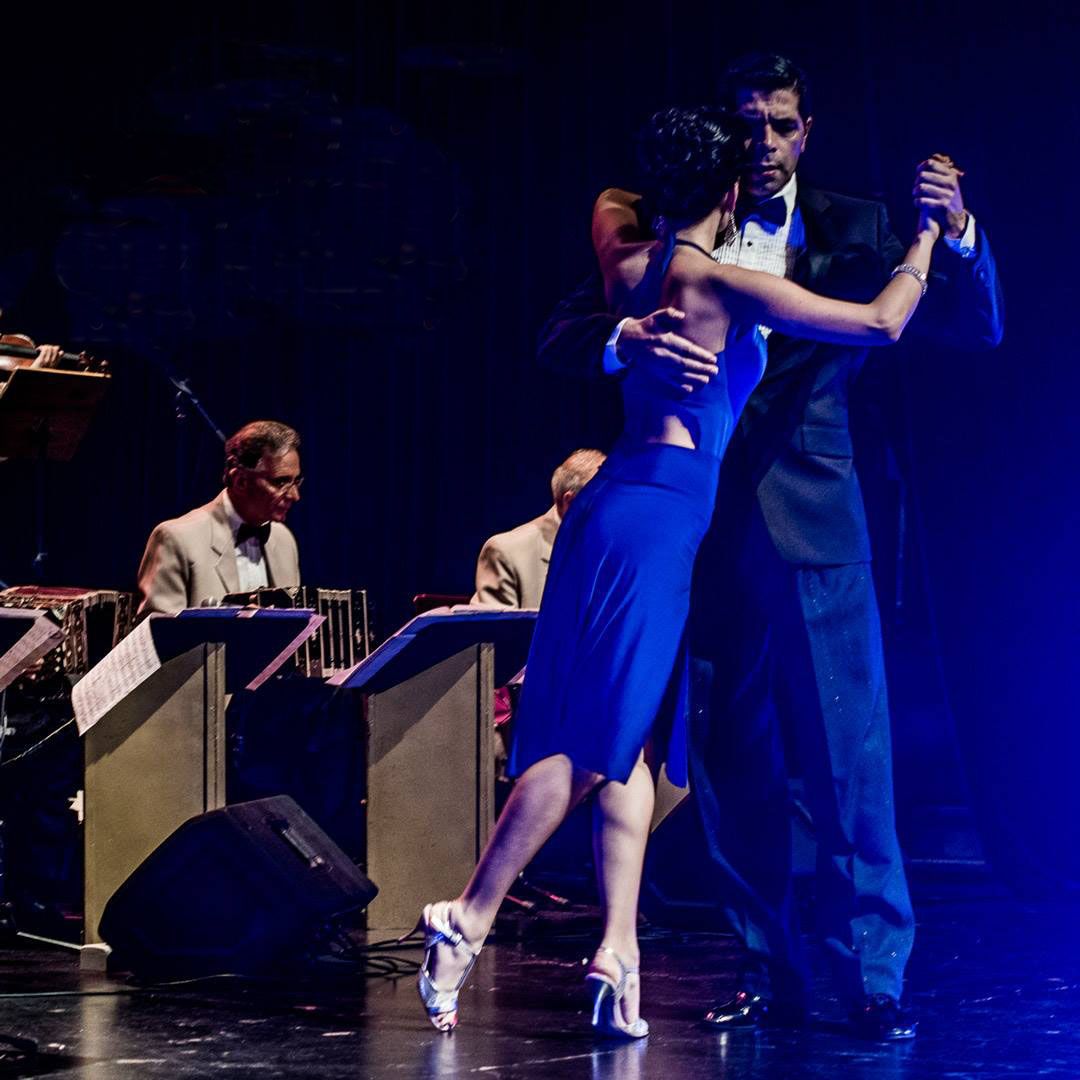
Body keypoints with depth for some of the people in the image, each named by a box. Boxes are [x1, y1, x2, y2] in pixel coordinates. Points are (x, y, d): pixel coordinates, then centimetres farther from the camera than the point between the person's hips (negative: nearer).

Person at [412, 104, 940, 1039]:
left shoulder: (627, 267, 11)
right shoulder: (725, 286, -10)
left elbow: (610, 204, 37)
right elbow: (881, 323, -7)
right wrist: (928, 235, 9)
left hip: (623, 503, 9)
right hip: (658, 516, -9)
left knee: (633, 742, 6)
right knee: (593, 741, -8)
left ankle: (618, 954, 1)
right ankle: (468, 921, -8)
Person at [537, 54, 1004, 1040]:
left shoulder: (849, 229, 5)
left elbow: (976, 328, 1)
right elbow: (560, 337, -2)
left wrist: (956, 234, -20)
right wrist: (628, 339, -25)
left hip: (814, 528, -1)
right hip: (705, 532, 2)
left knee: (851, 758, -4)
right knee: (732, 767, 7)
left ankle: (876, 976, 3)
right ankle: (769, 975, 17)